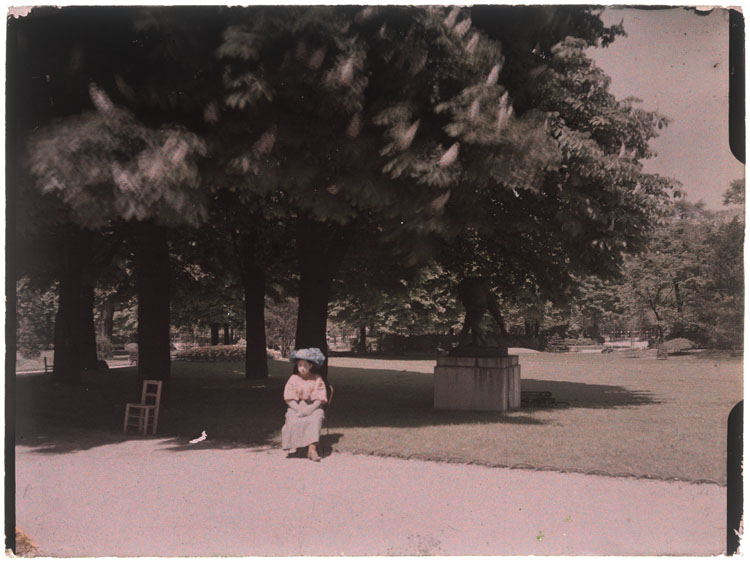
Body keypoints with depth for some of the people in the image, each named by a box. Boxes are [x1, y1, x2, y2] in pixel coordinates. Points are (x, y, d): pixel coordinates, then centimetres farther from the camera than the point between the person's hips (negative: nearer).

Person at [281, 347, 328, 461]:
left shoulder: (317, 379, 6)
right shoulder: (293, 379, 7)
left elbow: (319, 398, -1)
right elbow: (289, 398, 0)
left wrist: (311, 409, -19)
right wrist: (299, 409, -16)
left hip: (313, 407, -1)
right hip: (296, 407, 1)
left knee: (315, 419, -34)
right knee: (294, 421, -33)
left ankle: (312, 449, -43)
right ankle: (294, 445, -25)